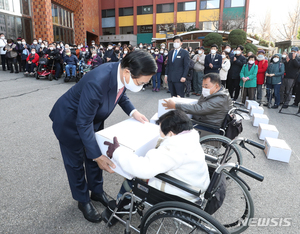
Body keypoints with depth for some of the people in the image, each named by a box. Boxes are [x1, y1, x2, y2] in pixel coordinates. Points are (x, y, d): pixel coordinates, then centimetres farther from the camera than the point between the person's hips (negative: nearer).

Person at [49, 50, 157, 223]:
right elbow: (84, 123, -33)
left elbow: (120, 94, 3)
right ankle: (83, 200, 35)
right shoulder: (97, 82, -42)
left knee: (94, 154, 19)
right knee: (76, 162, 12)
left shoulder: (122, 73, -20)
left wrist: (133, 112, -12)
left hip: (93, 117, 7)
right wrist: (98, 156, -30)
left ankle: (97, 191, 42)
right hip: (70, 120, -7)